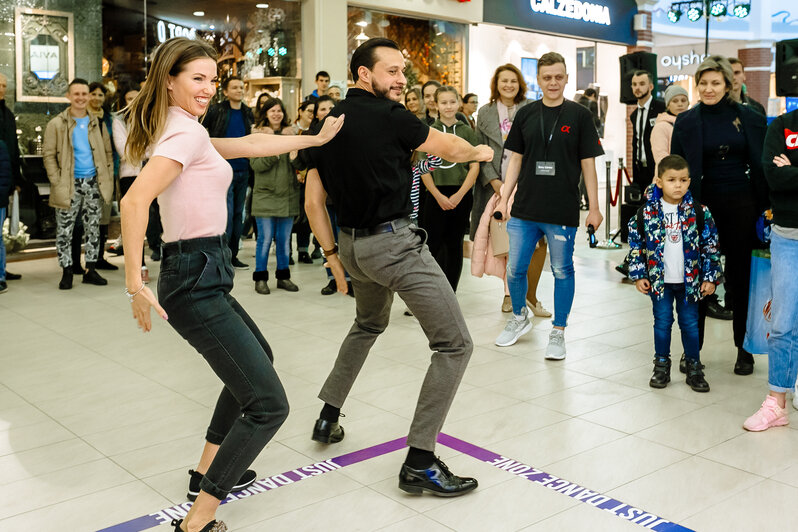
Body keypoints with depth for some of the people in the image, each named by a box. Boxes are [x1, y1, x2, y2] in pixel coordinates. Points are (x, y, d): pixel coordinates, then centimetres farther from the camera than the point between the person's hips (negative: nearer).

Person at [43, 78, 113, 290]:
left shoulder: (96, 123, 10)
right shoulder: (56, 124, 0)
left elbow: (107, 152, 14)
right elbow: (48, 155, -2)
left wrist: (108, 179, 3)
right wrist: (57, 183, -11)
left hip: (93, 183, 3)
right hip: (69, 185, -3)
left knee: (93, 229, 8)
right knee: (64, 230, 1)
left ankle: (91, 269, 17)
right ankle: (66, 272, 10)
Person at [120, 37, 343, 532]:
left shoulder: (178, 130, 14)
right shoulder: (188, 134, -15)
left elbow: (249, 144, 20)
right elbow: (135, 201, -27)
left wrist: (317, 138, 23)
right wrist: (135, 283, -25)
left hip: (198, 275, 11)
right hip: (196, 282, -11)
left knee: (257, 357, 31)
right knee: (269, 404, -10)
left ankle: (209, 470, 38)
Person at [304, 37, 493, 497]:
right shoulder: (388, 115, -11)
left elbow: (314, 202, 10)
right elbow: (450, 149, 1)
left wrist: (333, 253, 16)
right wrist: (479, 151, 22)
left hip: (353, 243, 9)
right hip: (395, 242, -8)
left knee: (369, 325, 34)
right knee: (455, 344, -3)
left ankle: (328, 418, 38)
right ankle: (420, 463, -3)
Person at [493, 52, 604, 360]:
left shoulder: (579, 115, 0)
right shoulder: (526, 115, 7)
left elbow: (588, 163, 0)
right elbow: (516, 159, 11)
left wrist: (594, 207, -3)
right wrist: (504, 198, 4)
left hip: (563, 212, -3)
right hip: (524, 209, 3)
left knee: (562, 271, 5)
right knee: (514, 269, 8)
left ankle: (558, 331, 19)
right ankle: (519, 316, 33)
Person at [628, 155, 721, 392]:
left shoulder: (699, 212, -4)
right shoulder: (647, 213, -5)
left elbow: (711, 246, 1)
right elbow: (636, 245, 2)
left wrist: (710, 277, -2)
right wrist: (638, 275, 0)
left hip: (689, 280, 0)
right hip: (659, 280, 0)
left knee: (690, 323, 8)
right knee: (662, 322, 8)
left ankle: (694, 367, 21)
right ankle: (662, 366, 21)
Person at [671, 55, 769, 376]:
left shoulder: (749, 118, 3)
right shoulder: (686, 121, 3)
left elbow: (761, 166, 6)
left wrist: (765, 206, -1)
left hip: (741, 205, 0)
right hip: (703, 205, 0)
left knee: (741, 275, 7)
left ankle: (745, 350, 18)